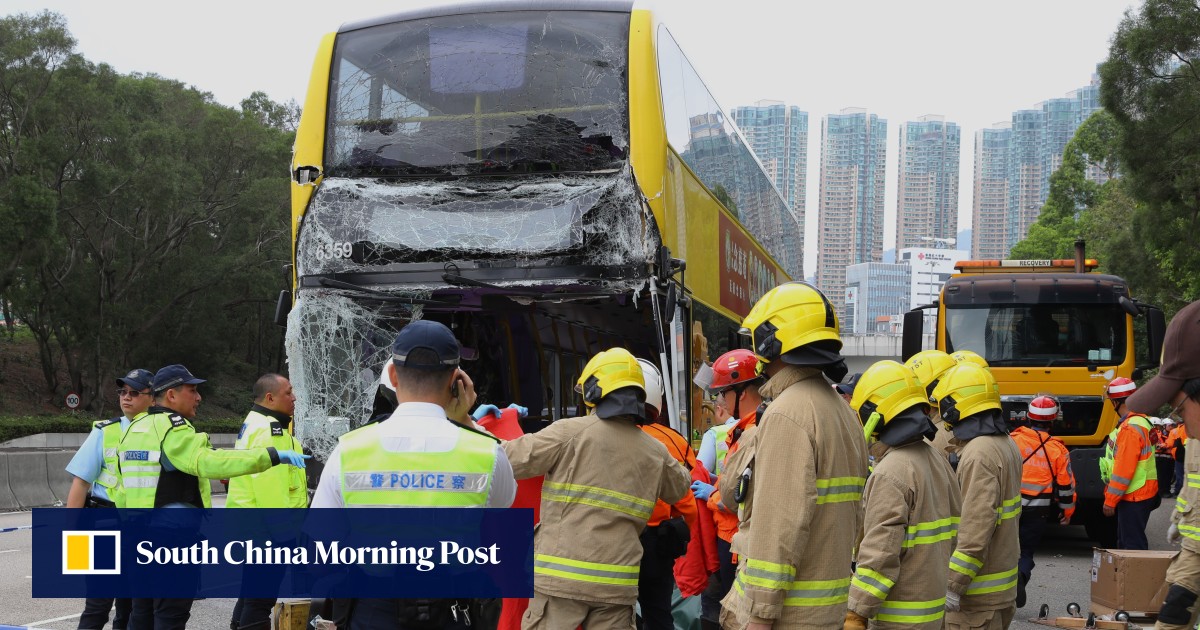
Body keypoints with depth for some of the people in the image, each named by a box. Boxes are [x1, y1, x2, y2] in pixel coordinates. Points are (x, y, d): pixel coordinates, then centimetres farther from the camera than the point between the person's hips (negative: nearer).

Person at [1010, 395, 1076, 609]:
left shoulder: (1013, 439, -4)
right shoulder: (1058, 449, -3)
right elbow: (1066, 485, 2)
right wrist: (1067, 512, 16)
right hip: (1038, 511, 0)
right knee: (1027, 551, 9)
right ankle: (1020, 575, -17)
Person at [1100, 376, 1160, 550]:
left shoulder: (1130, 428, -20)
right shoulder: (1142, 420, 12)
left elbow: (1124, 469, -22)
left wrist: (1110, 500, -17)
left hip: (1133, 497, -10)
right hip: (1142, 493, 10)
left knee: (1132, 544, -7)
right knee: (1124, 542, 17)